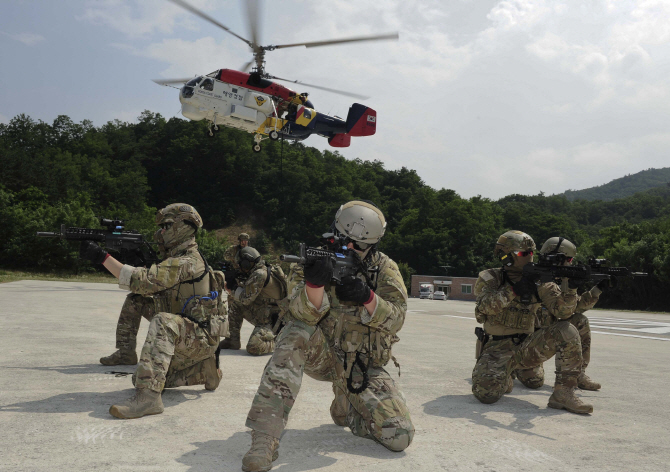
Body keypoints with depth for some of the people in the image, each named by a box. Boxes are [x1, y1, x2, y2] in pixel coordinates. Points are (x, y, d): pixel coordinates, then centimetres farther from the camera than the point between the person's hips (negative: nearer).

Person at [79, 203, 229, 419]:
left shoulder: (186, 262, -20)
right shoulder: (178, 259, 13)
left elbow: (143, 281, -30)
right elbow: (149, 291, 12)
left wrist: (102, 257, -29)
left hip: (201, 338, -10)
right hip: (185, 340, 10)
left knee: (163, 321, -37)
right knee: (140, 378, 11)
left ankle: (148, 397, -42)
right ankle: (203, 370, 18)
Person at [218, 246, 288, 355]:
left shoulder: (260, 274, -21)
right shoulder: (264, 271, 9)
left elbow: (245, 298, -18)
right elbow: (247, 290, 20)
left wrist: (233, 289, -2)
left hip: (270, 321, -10)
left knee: (253, 348, -23)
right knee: (236, 304, 12)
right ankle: (233, 340, 17)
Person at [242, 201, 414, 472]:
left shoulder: (384, 268, -2)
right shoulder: (315, 260, -7)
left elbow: (395, 320, -12)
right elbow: (304, 315, -21)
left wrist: (367, 297, -32)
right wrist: (314, 283, -42)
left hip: (364, 367, 2)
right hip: (320, 355, -1)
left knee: (399, 437, -12)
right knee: (296, 333, -35)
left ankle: (345, 408, 22)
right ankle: (265, 439, -34)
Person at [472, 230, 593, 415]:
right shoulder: (489, 278, -4)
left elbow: (562, 311, -8)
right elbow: (485, 306, -23)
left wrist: (570, 289, -26)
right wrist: (513, 290, -30)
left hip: (526, 347, 3)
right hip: (497, 349, -3)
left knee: (567, 332, -20)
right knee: (487, 393, -27)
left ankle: (563, 393, -13)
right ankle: (504, 379, 11)